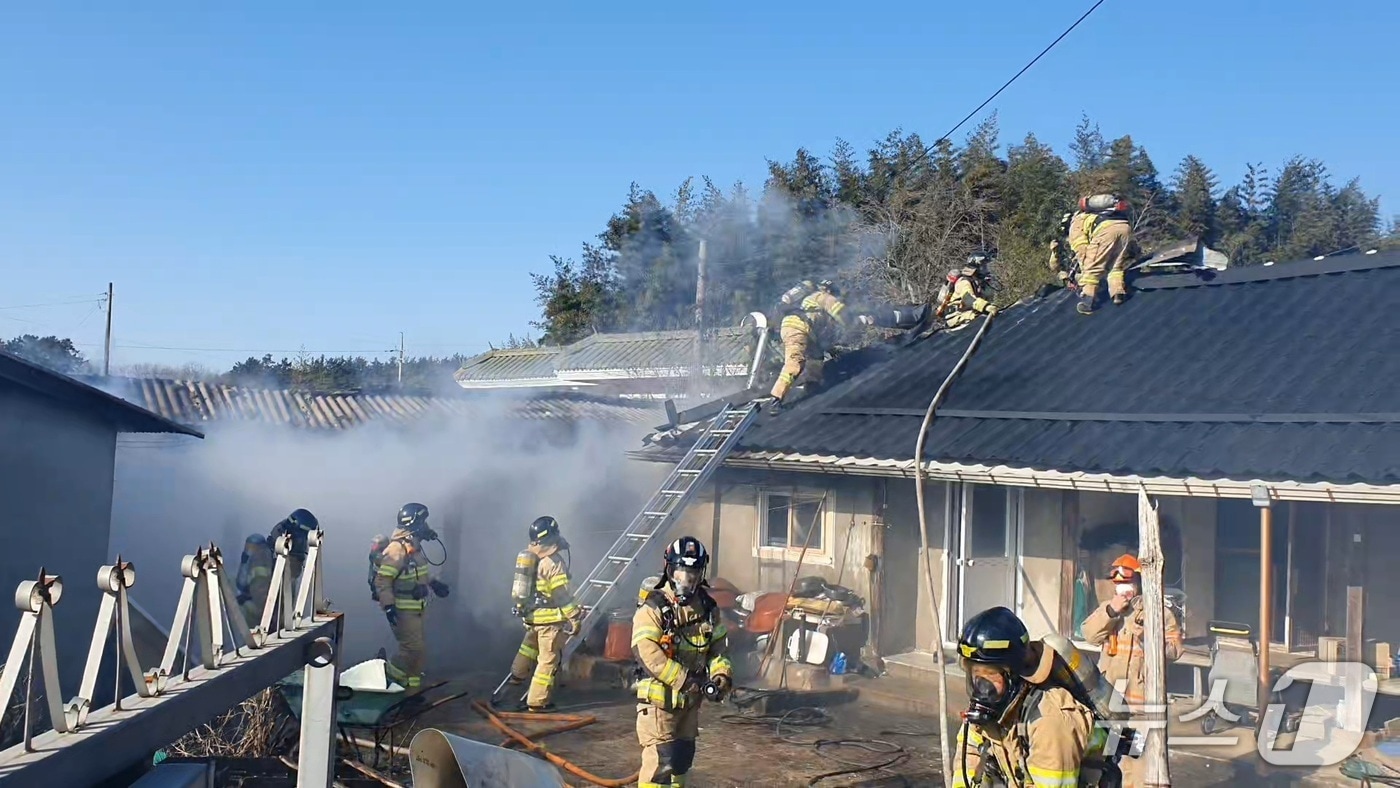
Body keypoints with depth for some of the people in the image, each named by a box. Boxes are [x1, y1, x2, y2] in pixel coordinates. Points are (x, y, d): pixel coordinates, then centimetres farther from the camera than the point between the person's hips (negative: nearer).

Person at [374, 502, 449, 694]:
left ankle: (413, 690, 20)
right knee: (414, 649, -10)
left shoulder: (414, 547, 7)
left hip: (415, 609, 9)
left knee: (416, 650, 12)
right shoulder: (397, 549, -22)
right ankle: (387, 671, 12)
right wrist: (388, 606, -29)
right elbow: (382, 580, -24)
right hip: (402, 611, -9)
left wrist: (434, 583, 17)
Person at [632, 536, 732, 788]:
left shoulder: (707, 607, 6)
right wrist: (684, 679, -25)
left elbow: (718, 647, 10)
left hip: (691, 698, 7)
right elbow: (648, 653, -24)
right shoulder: (653, 607, -15)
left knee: (683, 757, 17)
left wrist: (721, 674, -10)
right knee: (660, 759, -10)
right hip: (659, 697, -7)